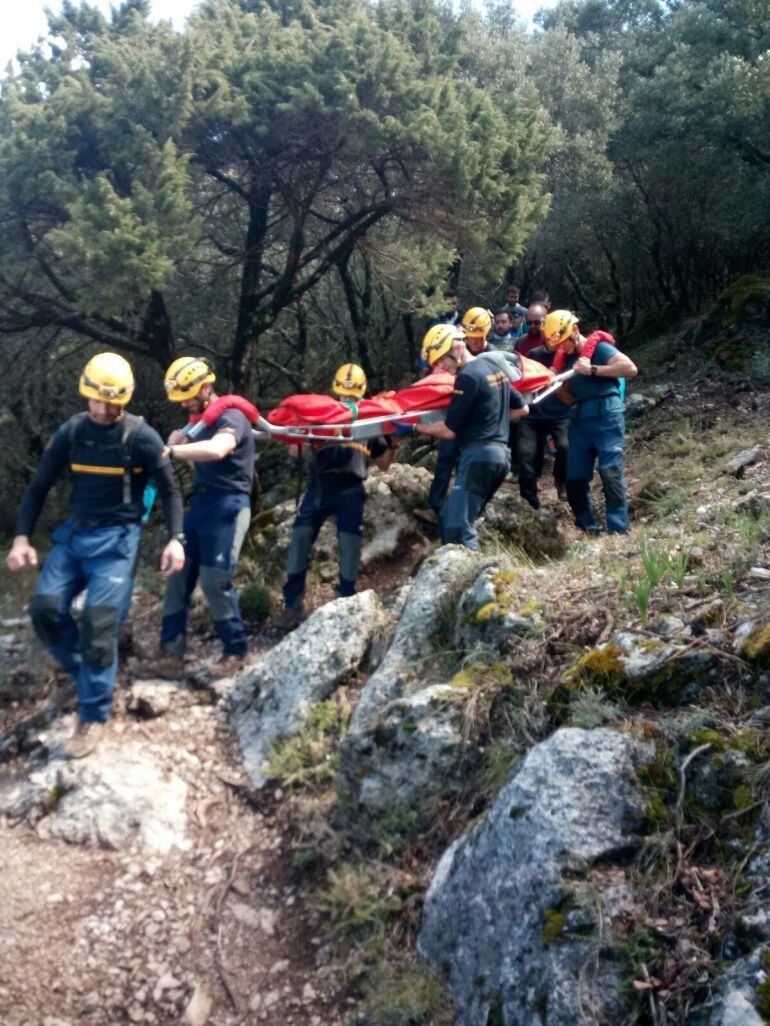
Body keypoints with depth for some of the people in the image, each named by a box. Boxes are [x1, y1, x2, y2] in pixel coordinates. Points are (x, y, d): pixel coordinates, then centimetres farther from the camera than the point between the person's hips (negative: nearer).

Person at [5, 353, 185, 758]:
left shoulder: (142, 437, -9)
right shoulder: (70, 432, 1)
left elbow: (169, 492, -1)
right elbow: (39, 486, 8)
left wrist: (175, 539, -14)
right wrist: (21, 538, -2)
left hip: (117, 538, -4)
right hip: (75, 532, 5)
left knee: (99, 624, -10)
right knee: (45, 608, -8)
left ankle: (93, 716, 3)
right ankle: (87, 672, 18)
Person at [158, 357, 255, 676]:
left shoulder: (230, 417, -13)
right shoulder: (199, 419, 16)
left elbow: (216, 450, -35)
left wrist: (170, 450, -36)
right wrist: (180, 441, 2)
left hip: (227, 504, -9)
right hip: (200, 502, 9)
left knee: (214, 580, -9)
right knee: (178, 574, 5)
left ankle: (235, 650, 8)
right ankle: (172, 650, 13)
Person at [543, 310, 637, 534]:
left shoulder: (599, 347, -4)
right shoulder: (566, 358, 17)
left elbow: (630, 368, -17)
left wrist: (592, 370, -18)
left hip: (606, 417, -7)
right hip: (579, 420, 7)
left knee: (610, 472, -14)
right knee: (574, 478, 3)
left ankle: (618, 531, -12)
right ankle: (588, 529, 13)